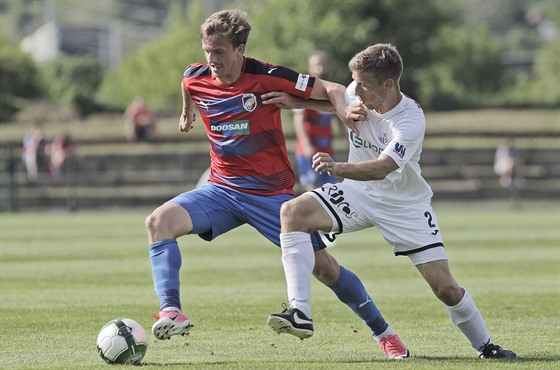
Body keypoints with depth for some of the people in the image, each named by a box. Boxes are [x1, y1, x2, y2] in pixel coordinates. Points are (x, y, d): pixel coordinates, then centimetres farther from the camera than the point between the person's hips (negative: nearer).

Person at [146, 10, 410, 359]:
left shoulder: (267, 78, -16)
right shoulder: (195, 79, -4)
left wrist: (291, 101, -28)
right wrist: (188, 113, 39)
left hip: (272, 193, -3)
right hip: (222, 189, 3)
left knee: (324, 267, -2)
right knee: (159, 221, -23)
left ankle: (385, 333, 15)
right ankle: (171, 311, -29)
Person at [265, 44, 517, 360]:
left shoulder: (411, 120, -27)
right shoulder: (358, 93, -12)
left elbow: (381, 168, -41)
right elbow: (336, 93, 17)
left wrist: (338, 168, -57)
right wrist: (345, 111, -5)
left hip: (406, 205, -4)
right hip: (359, 192, 4)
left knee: (446, 288, -9)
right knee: (293, 211, -23)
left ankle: (484, 345, 19)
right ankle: (299, 312, -27)